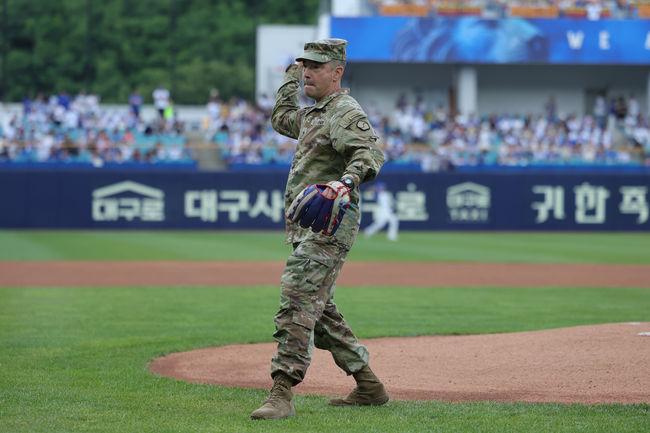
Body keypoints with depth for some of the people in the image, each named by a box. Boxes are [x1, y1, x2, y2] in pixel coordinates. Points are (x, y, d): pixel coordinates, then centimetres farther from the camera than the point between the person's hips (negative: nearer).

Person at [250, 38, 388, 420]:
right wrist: (291, 77, 38)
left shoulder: (346, 112, -11)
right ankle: (369, 386, 22)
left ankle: (282, 395, -23)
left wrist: (349, 178, -47)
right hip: (308, 225, 11)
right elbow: (282, 118, 42)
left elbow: (371, 151, -28)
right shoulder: (313, 113, 20)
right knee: (320, 310, 15)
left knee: (297, 303, -18)